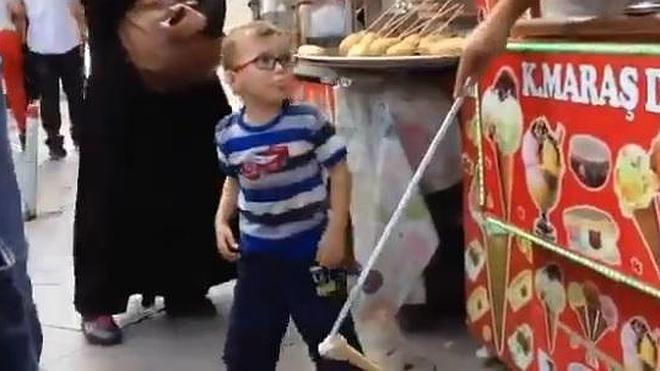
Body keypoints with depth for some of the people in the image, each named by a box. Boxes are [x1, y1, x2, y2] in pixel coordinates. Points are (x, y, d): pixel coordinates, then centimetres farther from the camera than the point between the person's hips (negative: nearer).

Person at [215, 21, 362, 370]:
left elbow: (339, 174, -10)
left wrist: (336, 233, -12)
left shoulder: (308, 120, -15)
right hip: (257, 253, 4)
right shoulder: (228, 134, -4)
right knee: (246, 342, 15)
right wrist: (221, 221, 2)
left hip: (312, 249, -3)